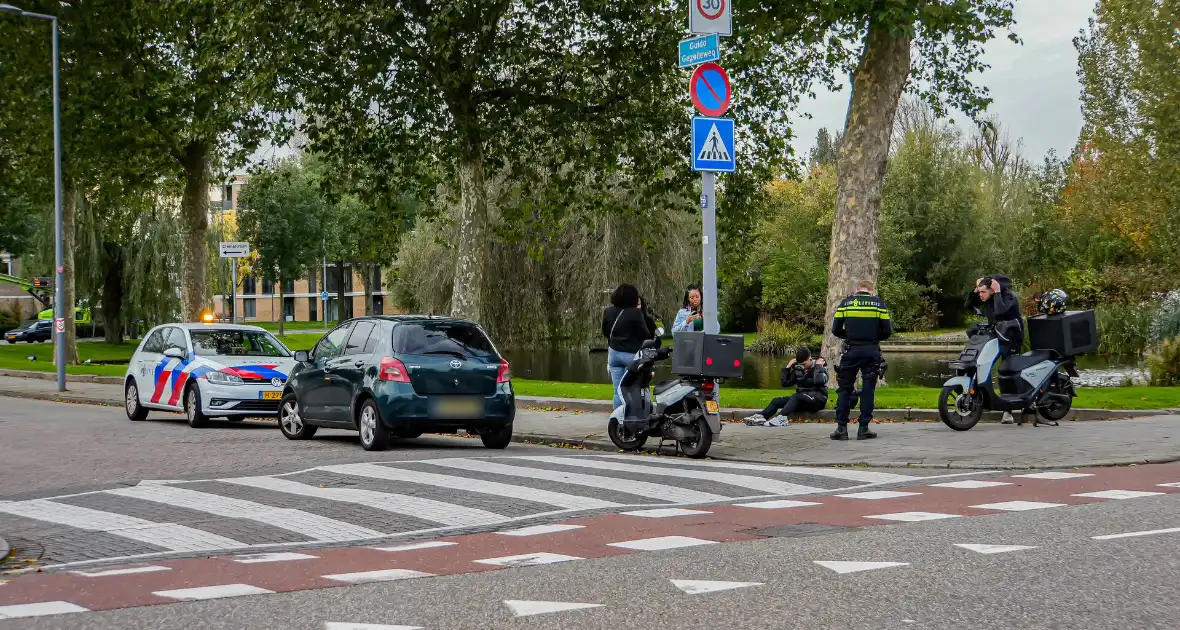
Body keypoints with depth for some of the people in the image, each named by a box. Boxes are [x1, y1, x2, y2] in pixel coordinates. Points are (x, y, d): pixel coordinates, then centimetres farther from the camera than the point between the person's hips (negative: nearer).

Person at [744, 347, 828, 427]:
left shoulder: (821, 368, -5)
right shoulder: (798, 369, 9)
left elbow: (820, 381, -27)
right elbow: (785, 383, 8)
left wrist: (818, 366, -19)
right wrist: (788, 367, 2)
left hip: (818, 398, -6)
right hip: (801, 400, 6)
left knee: (795, 396, -34)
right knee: (777, 401, -10)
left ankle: (781, 417, -53)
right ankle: (760, 416, -32)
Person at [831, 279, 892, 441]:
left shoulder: (845, 303, 4)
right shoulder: (879, 303, 3)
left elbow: (836, 330, 1)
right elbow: (887, 331, -1)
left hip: (851, 350, 0)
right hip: (871, 351, 0)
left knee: (844, 388, 7)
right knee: (868, 389, 6)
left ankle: (841, 427, 2)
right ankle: (864, 428, 5)